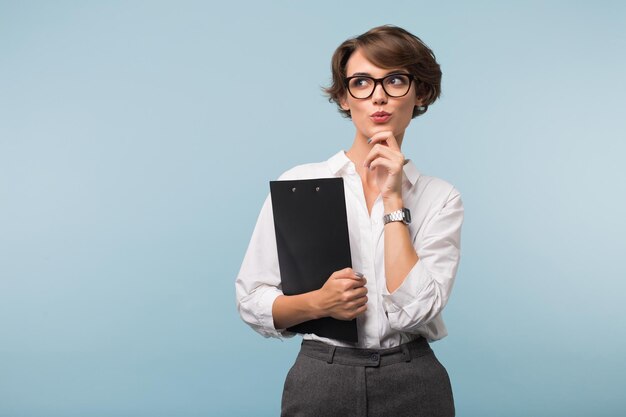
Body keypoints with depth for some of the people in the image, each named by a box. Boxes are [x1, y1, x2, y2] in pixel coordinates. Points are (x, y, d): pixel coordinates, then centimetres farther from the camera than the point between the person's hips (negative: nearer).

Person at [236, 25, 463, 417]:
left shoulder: (441, 198, -1)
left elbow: (414, 309, -15)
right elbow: (252, 300, 0)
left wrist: (392, 199, -13)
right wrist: (318, 303, -17)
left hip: (412, 384, 1)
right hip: (321, 379, 0)